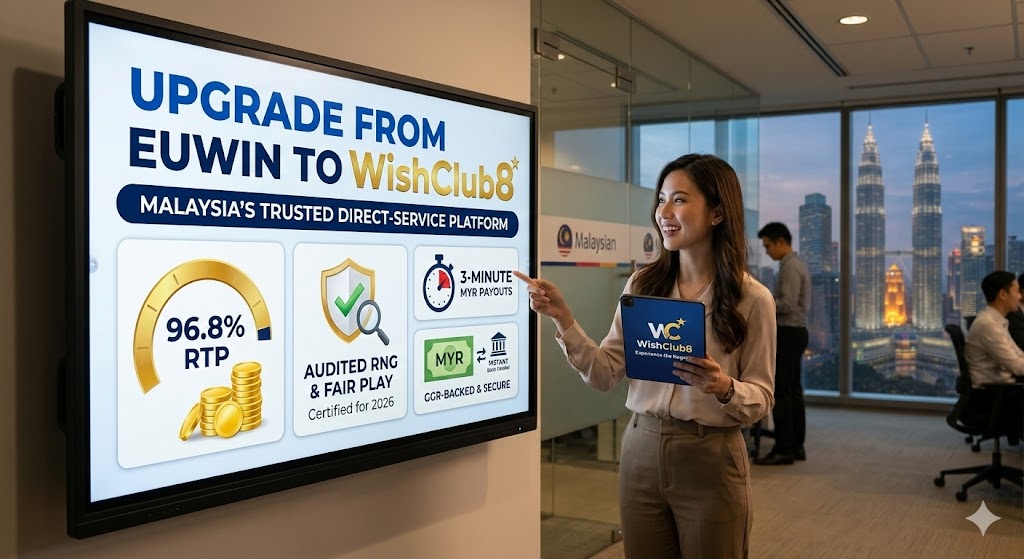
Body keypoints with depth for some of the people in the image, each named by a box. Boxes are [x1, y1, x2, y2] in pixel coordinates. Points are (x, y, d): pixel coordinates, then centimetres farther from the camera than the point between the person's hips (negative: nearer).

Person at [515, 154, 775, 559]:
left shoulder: (752, 298, -8)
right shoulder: (642, 284, 2)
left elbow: (762, 397, -3)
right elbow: (605, 374, -1)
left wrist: (724, 388, -24)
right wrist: (563, 319, -11)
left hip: (711, 461, -3)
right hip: (641, 453, 3)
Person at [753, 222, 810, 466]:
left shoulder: (790, 267, -16)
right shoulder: (795, 263, 16)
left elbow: (787, 304, -24)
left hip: (788, 334, -11)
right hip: (794, 333, 11)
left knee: (780, 392, -8)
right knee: (793, 390, 11)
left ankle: (783, 450, -6)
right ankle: (796, 446, 15)